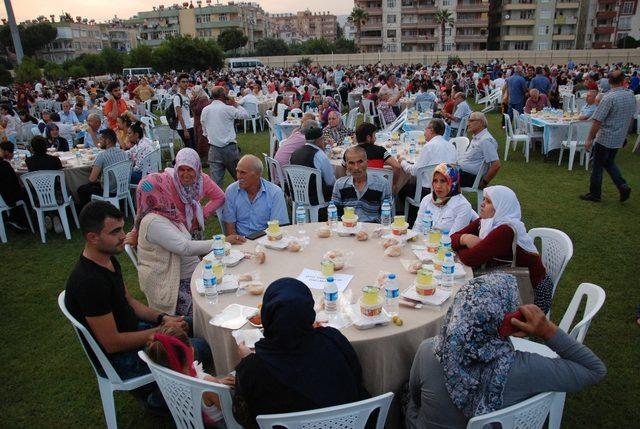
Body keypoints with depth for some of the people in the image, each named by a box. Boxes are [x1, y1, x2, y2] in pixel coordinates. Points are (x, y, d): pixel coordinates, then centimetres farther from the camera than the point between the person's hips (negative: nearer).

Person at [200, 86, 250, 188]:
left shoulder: (205, 110, 6)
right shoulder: (228, 109, -9)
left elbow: (205, 131, 14)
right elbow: (246, 115, 2)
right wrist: (236, 104, 12)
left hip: (213, 149, 4)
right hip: (229, 148, -4)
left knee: (215, 180, 1)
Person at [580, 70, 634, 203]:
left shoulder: (609, 98, -20)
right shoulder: (631, 96, 3)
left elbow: (597, 122, -21)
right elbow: (631, 118, 14)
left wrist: (589, 139, -15)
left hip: (604, 138, -7)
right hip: (620, 139, 7)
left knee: (597, 166, 6)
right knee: (609, 162, 24)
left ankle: (594, 194, 16)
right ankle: (623, 186, 9)